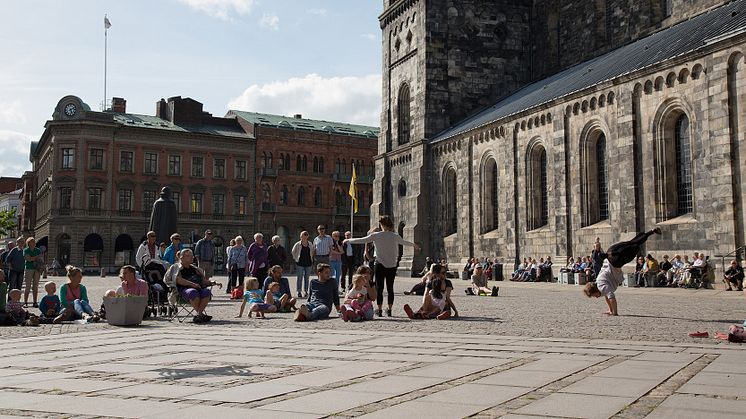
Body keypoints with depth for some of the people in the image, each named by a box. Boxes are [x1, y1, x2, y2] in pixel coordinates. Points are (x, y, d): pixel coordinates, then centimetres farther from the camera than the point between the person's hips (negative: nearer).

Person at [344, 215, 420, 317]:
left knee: (379, 288, 3)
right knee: (390, 288, 9)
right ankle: (389, 310, 10)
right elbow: (404, 242, 20)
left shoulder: (376, 236, -6)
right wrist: (413, 245, 41)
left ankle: (379, 310, 1)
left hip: (380, 265, -2)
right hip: (392, 265, 2)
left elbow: (361, 240, -1)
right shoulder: (395, 236, 1)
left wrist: (348, 240, 14)